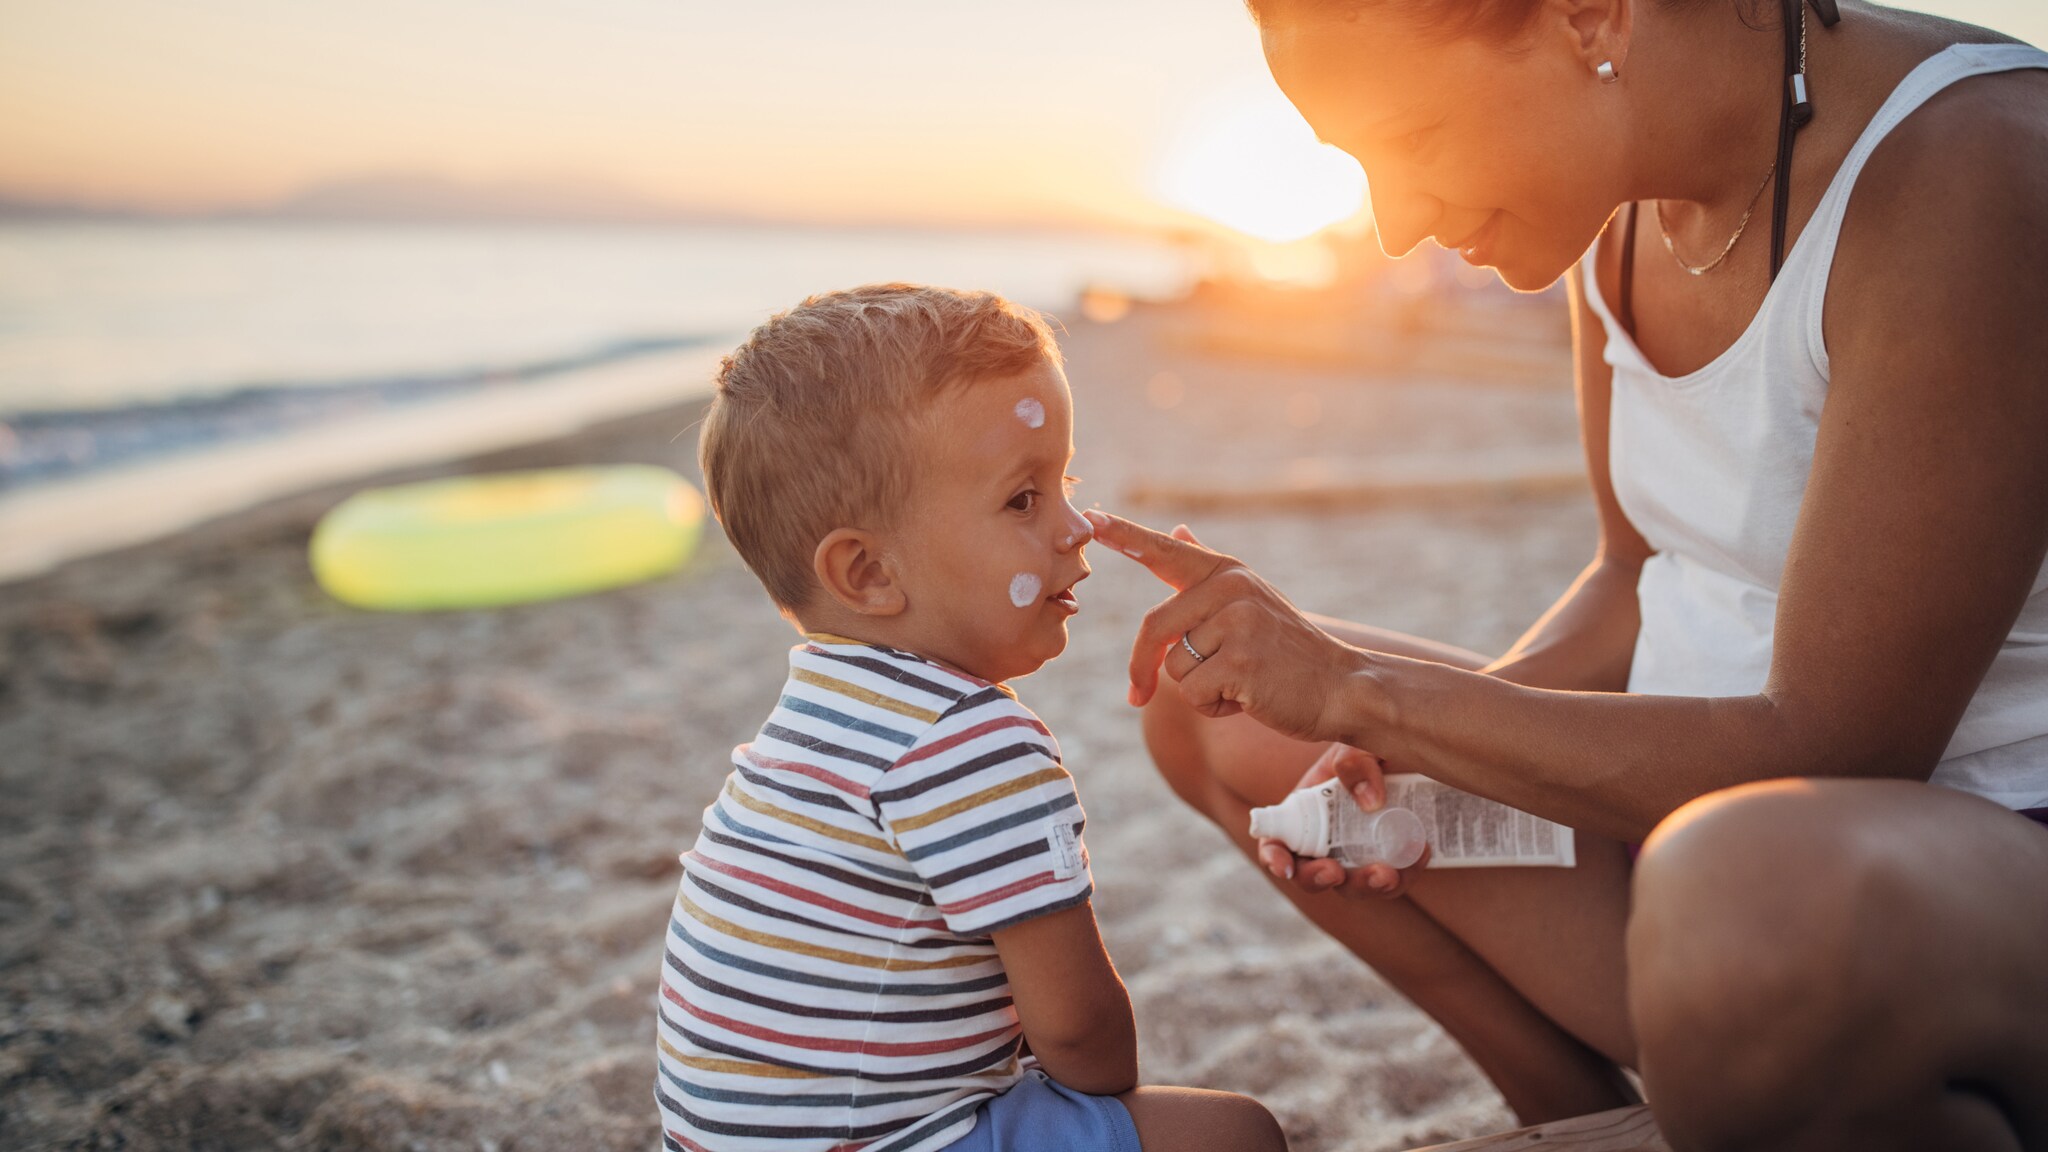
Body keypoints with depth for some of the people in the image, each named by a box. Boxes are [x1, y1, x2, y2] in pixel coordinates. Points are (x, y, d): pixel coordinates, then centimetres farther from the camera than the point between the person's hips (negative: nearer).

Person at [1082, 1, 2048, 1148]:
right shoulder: (1618, 193, 0)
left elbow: (1828, 751, -26)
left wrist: (1364, 690, -23)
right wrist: (1404, 748, -6)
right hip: (1727, 818, 7)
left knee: (1773, 909, -43)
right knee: (1214, 713, 9)